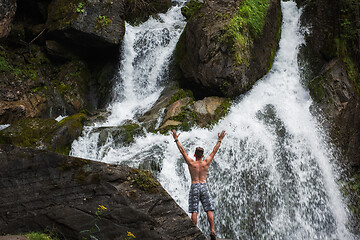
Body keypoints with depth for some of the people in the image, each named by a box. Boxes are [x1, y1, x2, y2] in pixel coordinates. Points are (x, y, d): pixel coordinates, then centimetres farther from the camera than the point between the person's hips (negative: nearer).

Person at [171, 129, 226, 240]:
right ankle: (212, 231, -10)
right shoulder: (206, 163, 3)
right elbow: (214, 151, 12)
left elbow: (182, 150, 3)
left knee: (194, 211, -1)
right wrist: (219, 140, 21)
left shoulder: (191, 163, -1)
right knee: (209, 210, 0)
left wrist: (176, 139, 9)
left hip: (194, 187, -1)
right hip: (204, 186, 1)